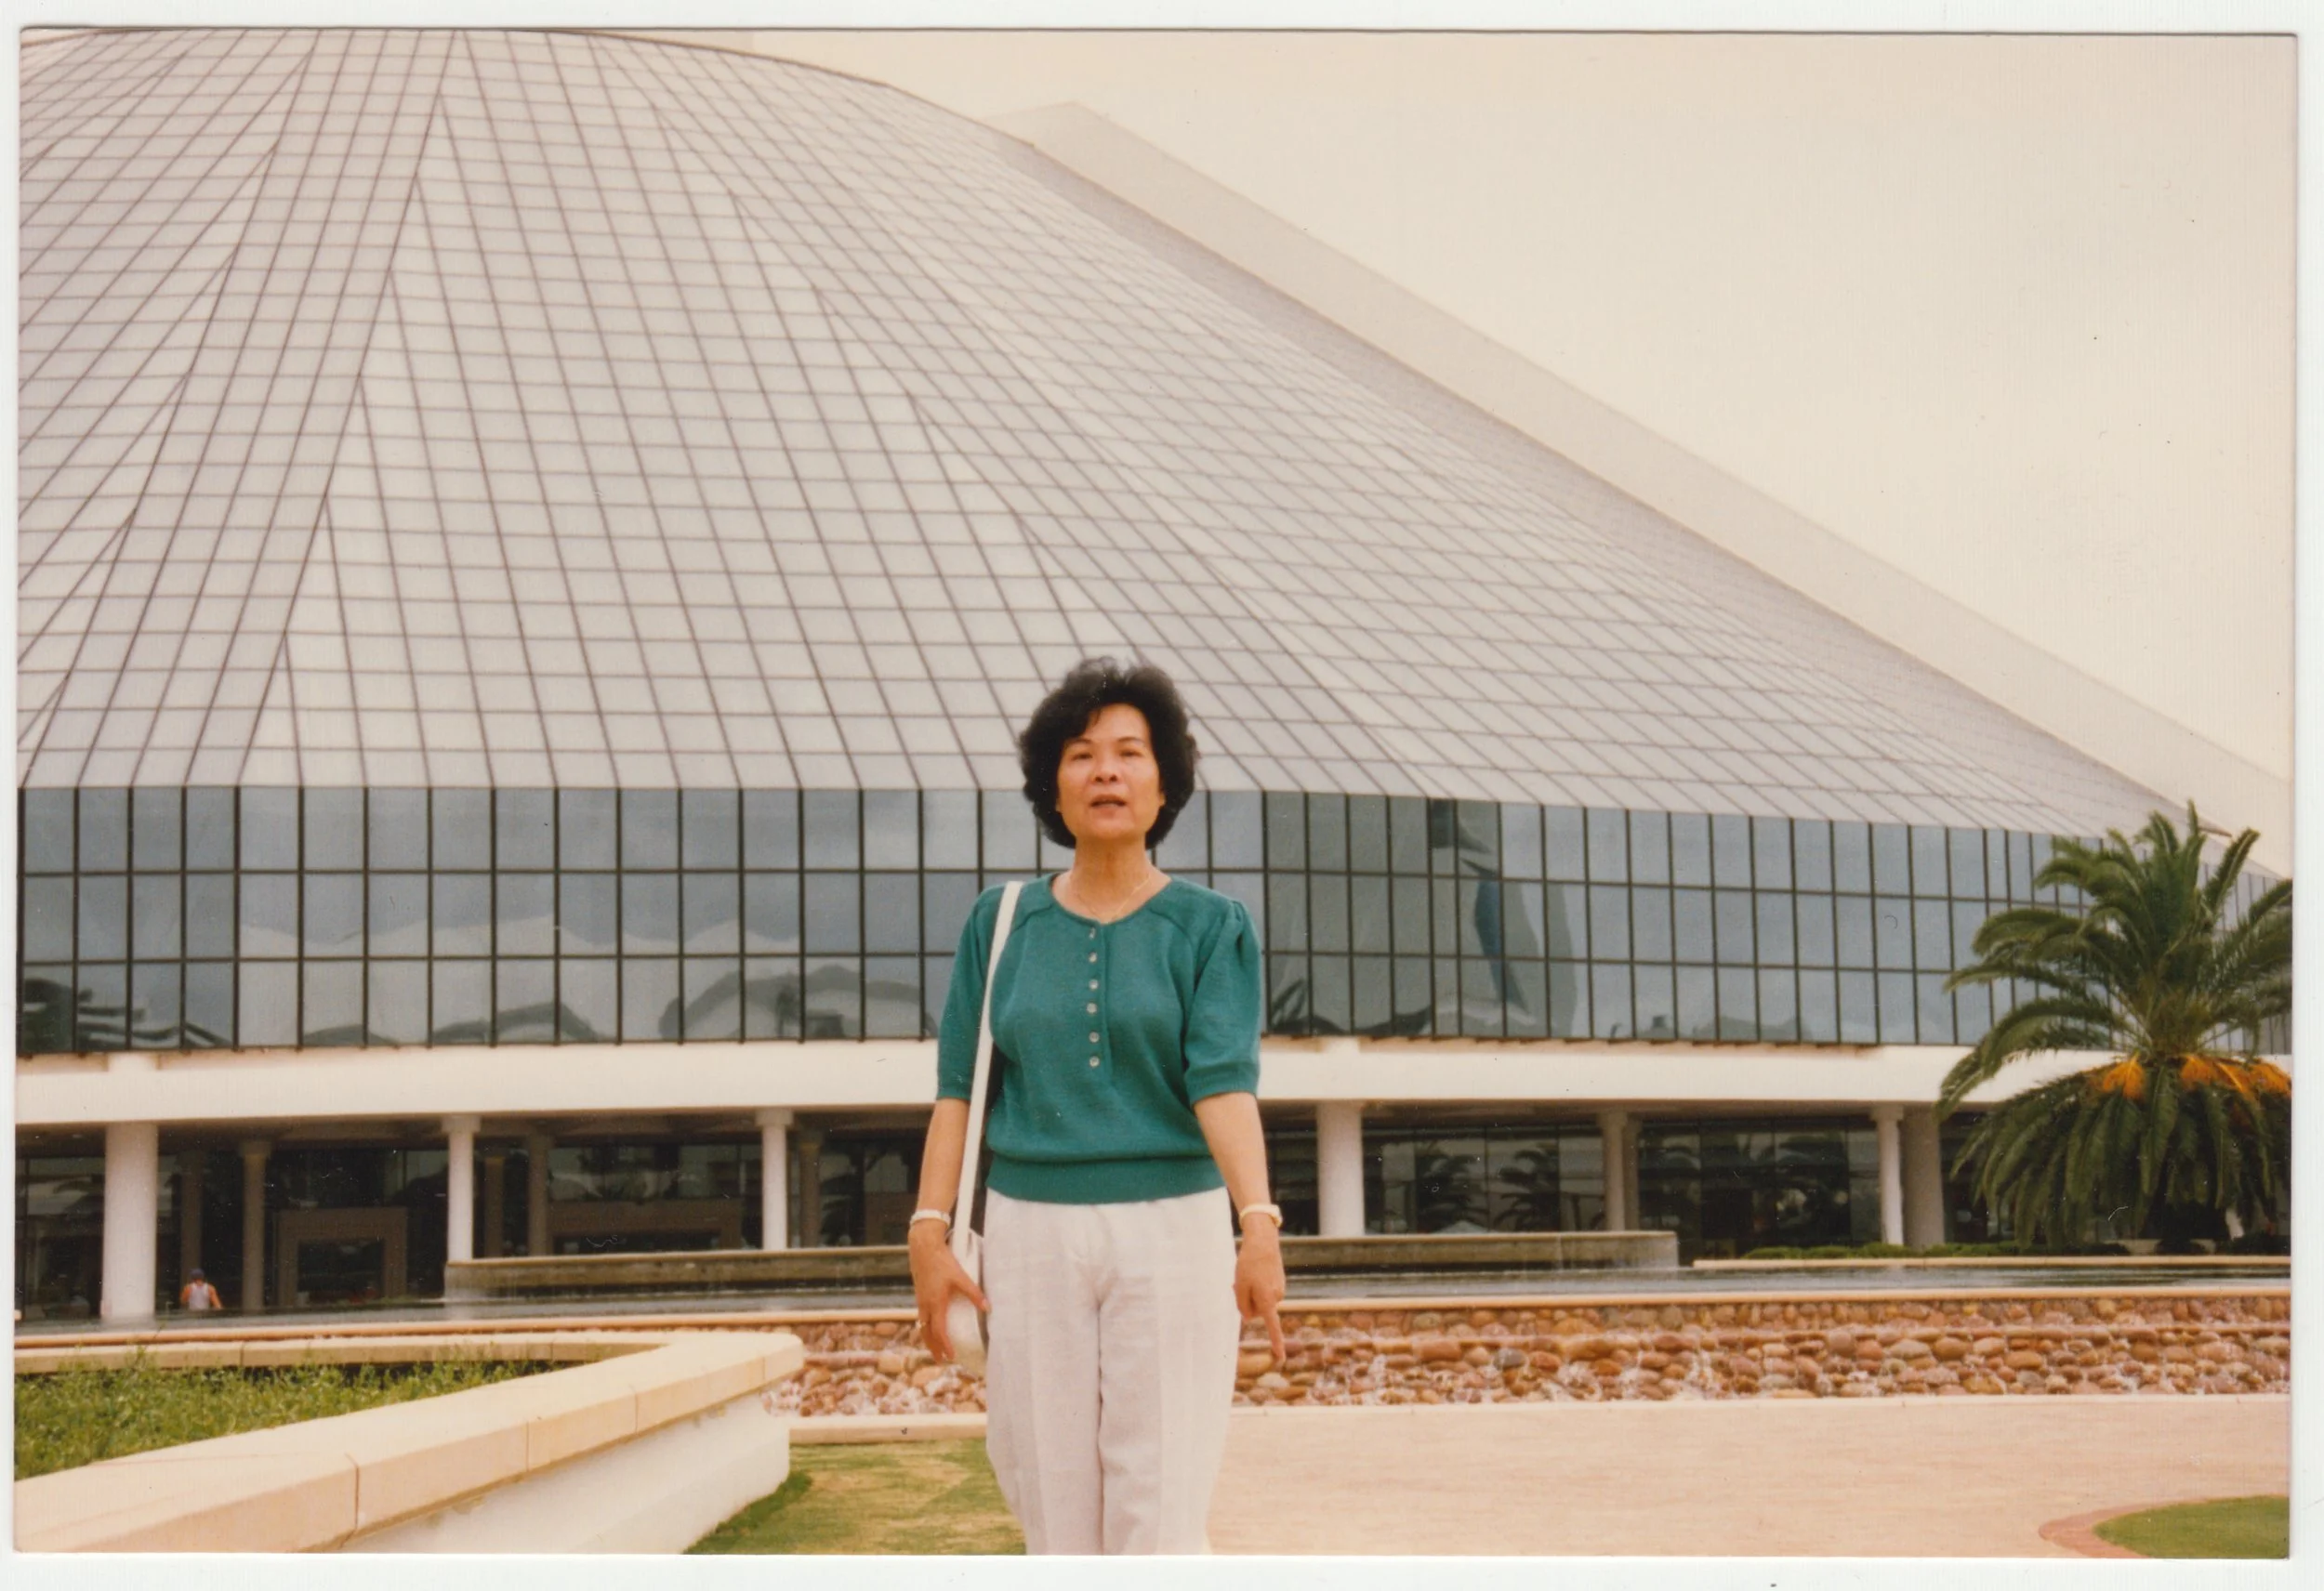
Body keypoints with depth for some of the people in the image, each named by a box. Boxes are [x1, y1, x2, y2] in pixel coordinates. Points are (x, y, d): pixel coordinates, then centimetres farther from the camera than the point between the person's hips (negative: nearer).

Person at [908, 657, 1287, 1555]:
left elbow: (1224, 1083, -12)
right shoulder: (1001, 924, 7)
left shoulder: (1211, 927, 0)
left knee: (1160, 1515, -5)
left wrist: (1260, 1225, -27)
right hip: (1033, 1236, 2)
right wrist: (930, 1230, -7)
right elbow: (959, 1086, 4)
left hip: (1171, 1232, -2)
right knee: (1053, 1508, 4)